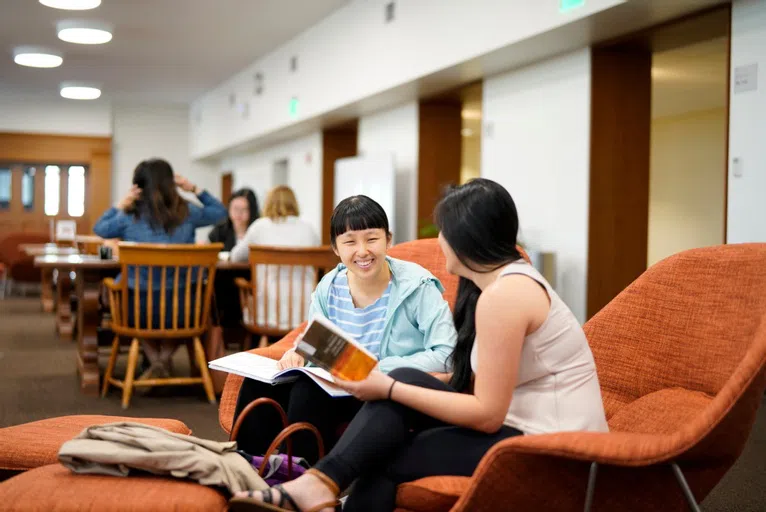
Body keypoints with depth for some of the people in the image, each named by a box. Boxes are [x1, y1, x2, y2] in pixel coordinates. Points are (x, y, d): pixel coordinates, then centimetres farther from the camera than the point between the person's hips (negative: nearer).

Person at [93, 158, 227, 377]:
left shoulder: (129, 218, -6)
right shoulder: (187, 213, -4)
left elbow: (99, 229, 14)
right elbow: (220, 211, 15)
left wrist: (122, 204, 6)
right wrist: (194, 189, 9)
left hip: (140, 308, -1)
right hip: (182, 307, 1)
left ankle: (155, 360, 19)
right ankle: (165, 359, 26)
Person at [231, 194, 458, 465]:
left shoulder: (417, 287, -12)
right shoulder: (328, 287, 4)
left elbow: (446, 356, -19)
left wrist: (378, 368, -25)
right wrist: (300, 352, -9)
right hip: (338, 387, 6)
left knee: (309, 390, -27)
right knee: (259, 383, -9)